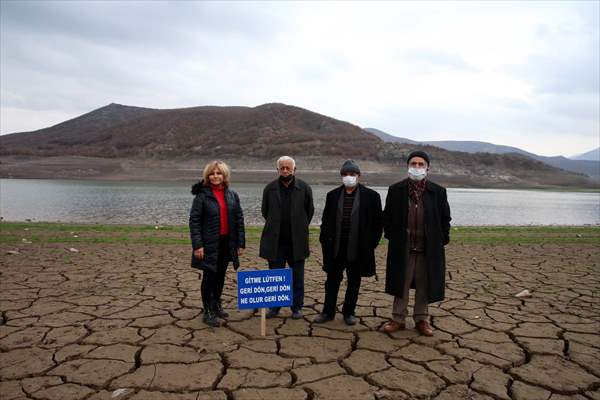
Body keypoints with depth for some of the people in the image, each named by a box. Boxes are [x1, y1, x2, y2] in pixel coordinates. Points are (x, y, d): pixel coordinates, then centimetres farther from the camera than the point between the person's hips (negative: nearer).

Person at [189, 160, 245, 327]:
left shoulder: (232, 195, 6)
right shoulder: (202, 195, -6)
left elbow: (239, 219, 7)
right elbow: (194, 220, -9)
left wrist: (240, 243, 3)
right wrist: (197, 245, -15)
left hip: (227, 242, 4)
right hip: (209, 244, -4)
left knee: (221, 275, 15)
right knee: (209, 276, 1)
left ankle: (217, 305, 34)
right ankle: (208, 312, 12)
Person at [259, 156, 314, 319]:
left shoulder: (304, 188, -1)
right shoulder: (270, 189, 2)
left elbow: (309, 211, 8)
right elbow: (265, 211, 14)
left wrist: (300, 229, 10)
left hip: (297, 241, -1)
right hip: (275, 241, 1)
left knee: (297, 276, 7)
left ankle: (297, 307, 19)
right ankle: (274, 306, 20)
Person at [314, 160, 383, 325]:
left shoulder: (371, 196, -3)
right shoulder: (333, 195, 5)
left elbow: (377, 223, 0)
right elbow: (326, 220, 10)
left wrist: (371, 243, -4)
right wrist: (325, 241, 3)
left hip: (358, 249, -2)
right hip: (335, 249, 2)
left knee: (354, 283, 11)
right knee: (332, 281, 11)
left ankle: (348, 312, 26)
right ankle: (328, 312, 24)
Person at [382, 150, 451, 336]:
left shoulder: (438, 192, 1)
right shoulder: (395, 190, 1)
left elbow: (445, 219, 8)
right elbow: (387, 216, 8)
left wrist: (442, 239, 3)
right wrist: (391, 236, 2)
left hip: (428, 249, 1)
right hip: (402, 248, 0)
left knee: (424, 286, 11)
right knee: (401, 285, 8)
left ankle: (421, 319, 26)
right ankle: (398, 319, 21)